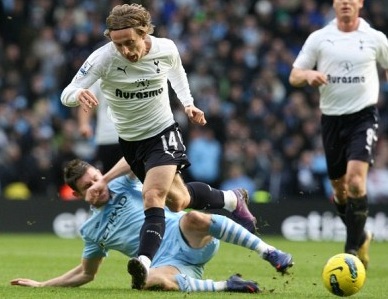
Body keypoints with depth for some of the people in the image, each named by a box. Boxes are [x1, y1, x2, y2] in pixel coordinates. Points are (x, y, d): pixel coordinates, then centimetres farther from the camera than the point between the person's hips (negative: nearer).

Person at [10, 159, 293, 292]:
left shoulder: (124, 184, 15)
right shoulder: (91, 230, 20)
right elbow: (86, 273, 28)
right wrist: (41, 285, 23)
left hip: (184, 238, 0)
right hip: (168, 264, 1)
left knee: (193, 217, -38)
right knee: (153, 280, -39)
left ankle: (269, 252, -32)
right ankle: (225, 286, -27)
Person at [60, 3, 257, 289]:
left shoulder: (166, 49, -17)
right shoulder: (103, 58, -24)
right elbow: (66, 94, -28)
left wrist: (188, 102, 1)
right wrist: (78, 95, -51)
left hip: (163, 134, -2)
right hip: (130, 141, 2)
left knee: (153, 196, -26)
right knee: (179, 200, 18)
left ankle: (144, 262, -37)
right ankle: (233, 200, 45)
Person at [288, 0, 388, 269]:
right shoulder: (319, 38, 5)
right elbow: (294, 76, 6)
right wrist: (308, 75, -16)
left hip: (364, 116, -3)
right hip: (332, 118, 3)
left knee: (356, 181, -20)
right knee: (339, 189, 9)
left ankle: (353, 249, -12)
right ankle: (361, 237, 33)